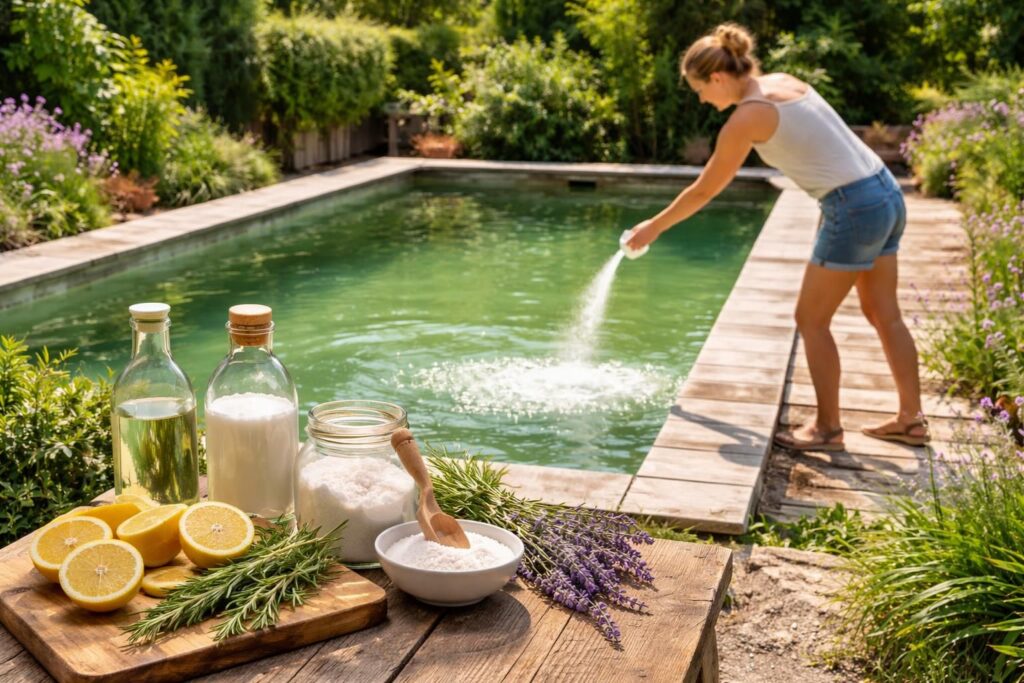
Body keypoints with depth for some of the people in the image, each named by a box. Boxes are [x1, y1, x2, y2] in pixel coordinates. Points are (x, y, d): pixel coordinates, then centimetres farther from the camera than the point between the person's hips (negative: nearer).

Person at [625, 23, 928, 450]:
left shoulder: (748, 116, -13)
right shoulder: (782, 81, 10)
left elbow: (704, 191, -4)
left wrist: (654, 227, 9)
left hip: (855, 209, -9)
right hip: (886, 191, 9)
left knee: (811, 320, 4)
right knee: (884, 315, 17)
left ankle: (828, 428, 13)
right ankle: (911, 420, 26)